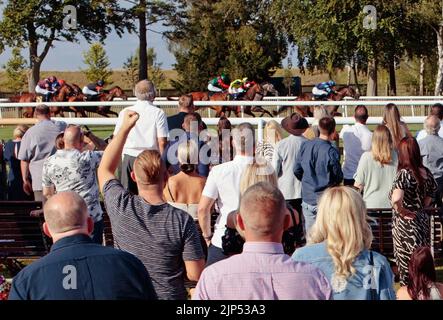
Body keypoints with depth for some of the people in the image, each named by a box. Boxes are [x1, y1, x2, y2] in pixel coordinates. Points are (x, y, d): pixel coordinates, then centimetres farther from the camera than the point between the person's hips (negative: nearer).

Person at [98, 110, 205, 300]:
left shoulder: (121, 206, -15)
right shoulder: (182, 221, -19)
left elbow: (104, 170, 6)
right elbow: (196, 275, -16)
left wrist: (125, 128, 9)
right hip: (169, 295, -1)